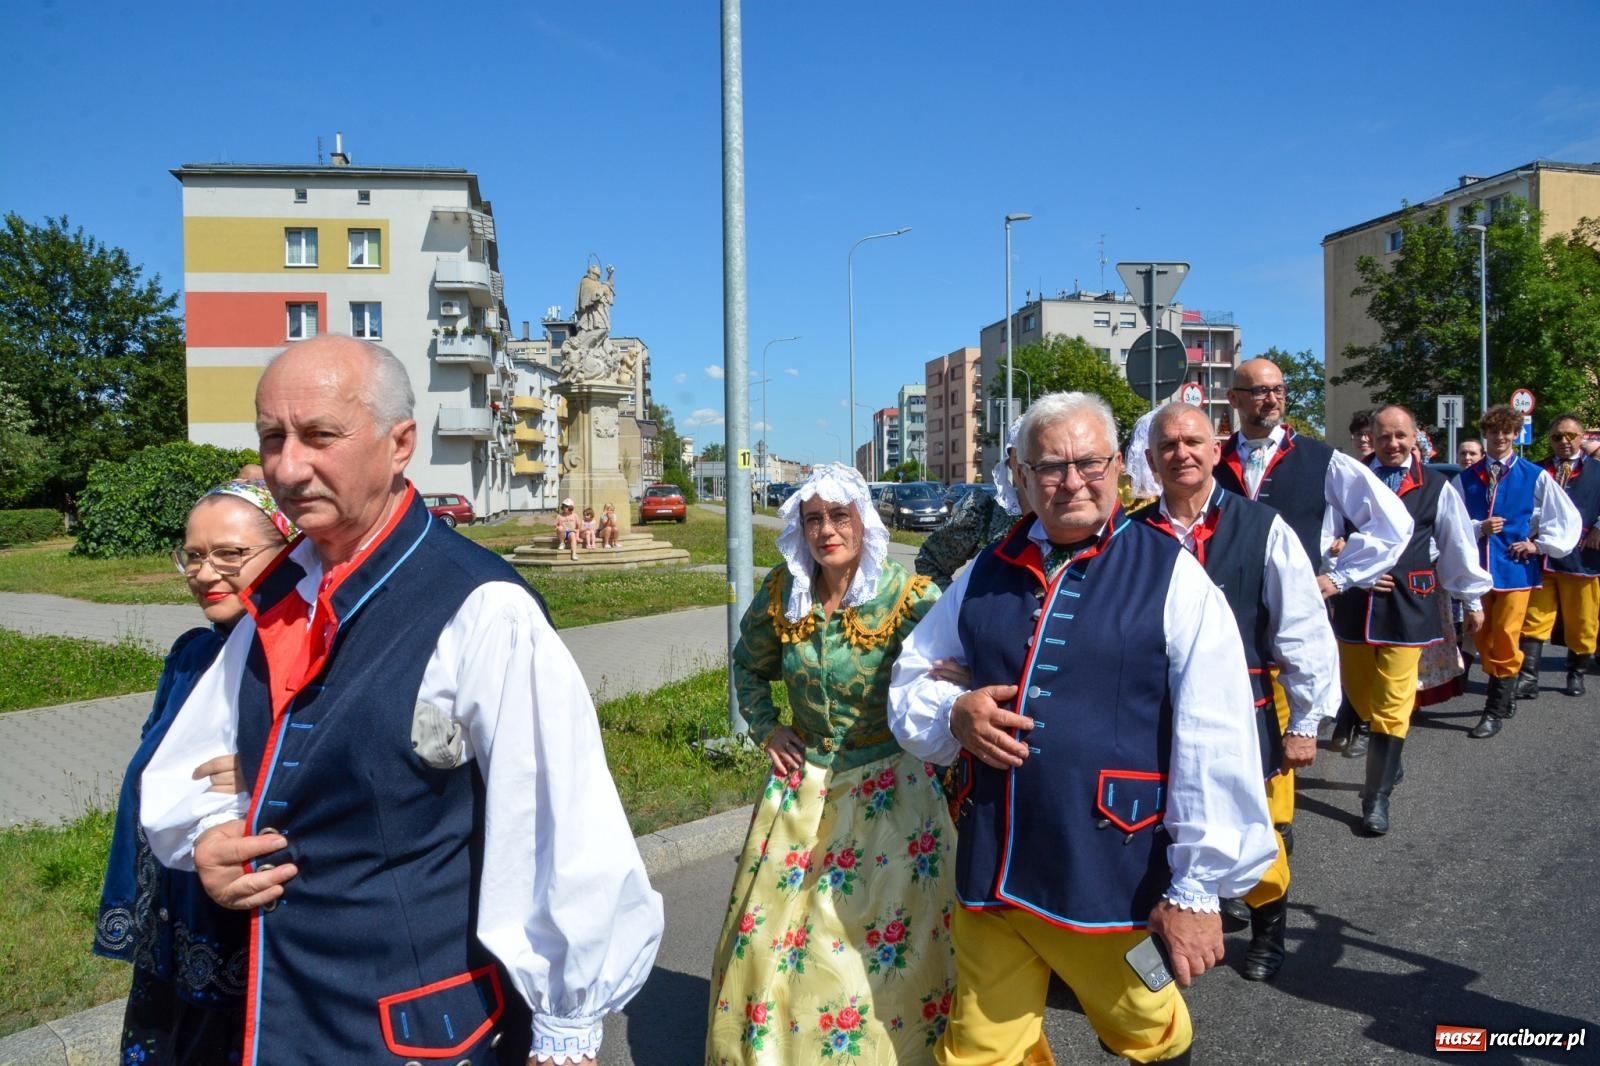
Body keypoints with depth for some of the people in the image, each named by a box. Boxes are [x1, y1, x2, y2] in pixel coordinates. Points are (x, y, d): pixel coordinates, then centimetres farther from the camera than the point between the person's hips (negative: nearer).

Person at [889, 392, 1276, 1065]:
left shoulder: (1171, 577, -7)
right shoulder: (985, 574, 6)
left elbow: (1216, 747, -9)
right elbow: (910, 680, 15)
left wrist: (1198, 887, -9)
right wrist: (952, 714, -8)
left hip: (1114, 882, -3)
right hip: (989, 879, 3)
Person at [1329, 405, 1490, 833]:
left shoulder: (1436, 487, 2)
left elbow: (1459, 545, 9)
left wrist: (1473, 600, 14)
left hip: (1407, 605, -2)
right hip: (1355, 602, 2)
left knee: (1392, 702, -3)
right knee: (1359, 693, 12)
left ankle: (1377, 797, 5)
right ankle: (1387, 762, 37)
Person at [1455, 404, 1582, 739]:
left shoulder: (1535, 476, -1)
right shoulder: (1466, 478, 4)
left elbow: (1568, 519, 4)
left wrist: (1539, 545, -2)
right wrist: (1478, 528, -12)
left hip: (1514, 566, -3)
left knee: (1504, 637, -5)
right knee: (1483, 637, 10)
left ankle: (1495, 711, 2)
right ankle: (1506, 696, 28)